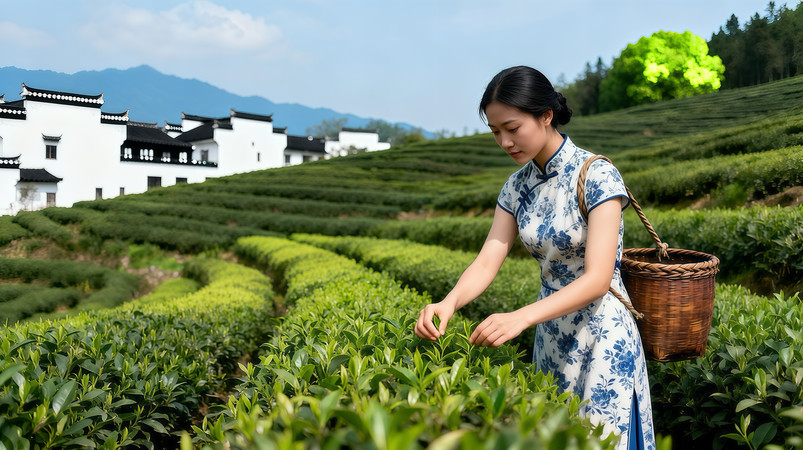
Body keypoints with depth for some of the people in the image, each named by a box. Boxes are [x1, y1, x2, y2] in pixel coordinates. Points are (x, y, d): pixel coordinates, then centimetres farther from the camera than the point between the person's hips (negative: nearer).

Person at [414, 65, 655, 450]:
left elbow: (598, 279, -24)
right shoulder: (517, 186, 2)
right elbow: (486, 262, -6)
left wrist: (521, 317, -36)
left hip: (602, 336, -6)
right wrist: (449, 302, -26)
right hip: (552, 336, 6)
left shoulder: (597, 175, -18)